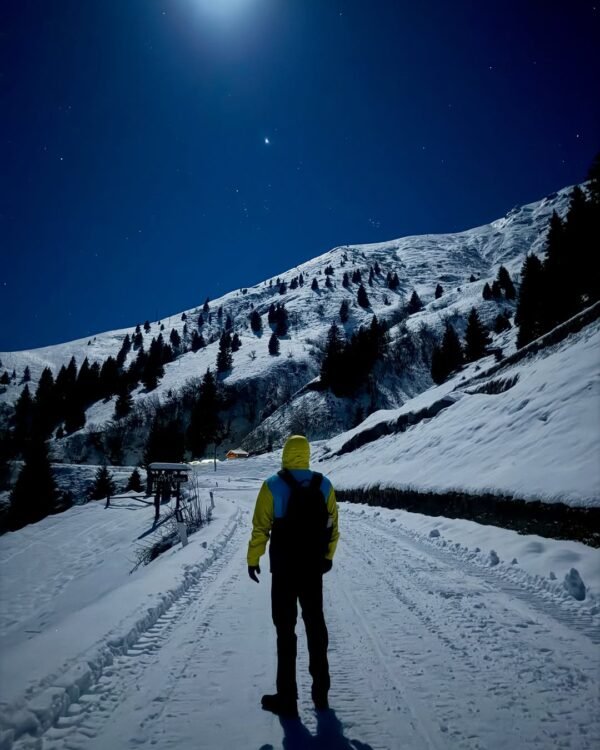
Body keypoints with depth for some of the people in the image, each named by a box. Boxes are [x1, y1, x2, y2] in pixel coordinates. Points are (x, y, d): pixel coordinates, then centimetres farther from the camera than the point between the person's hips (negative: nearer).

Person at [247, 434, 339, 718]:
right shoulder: (324, 485, -3)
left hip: (284, 570, -3)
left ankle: (287, 698, 14)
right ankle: (320, 691, 27)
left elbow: (260, 527, -12)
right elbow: (332, 526, 3)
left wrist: (253, 559, 0)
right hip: (314, 568, 3)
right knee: (316, 626, 17)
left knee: (285, 630, 8)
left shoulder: (273, 486, -13)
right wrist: (328, 556, 15)